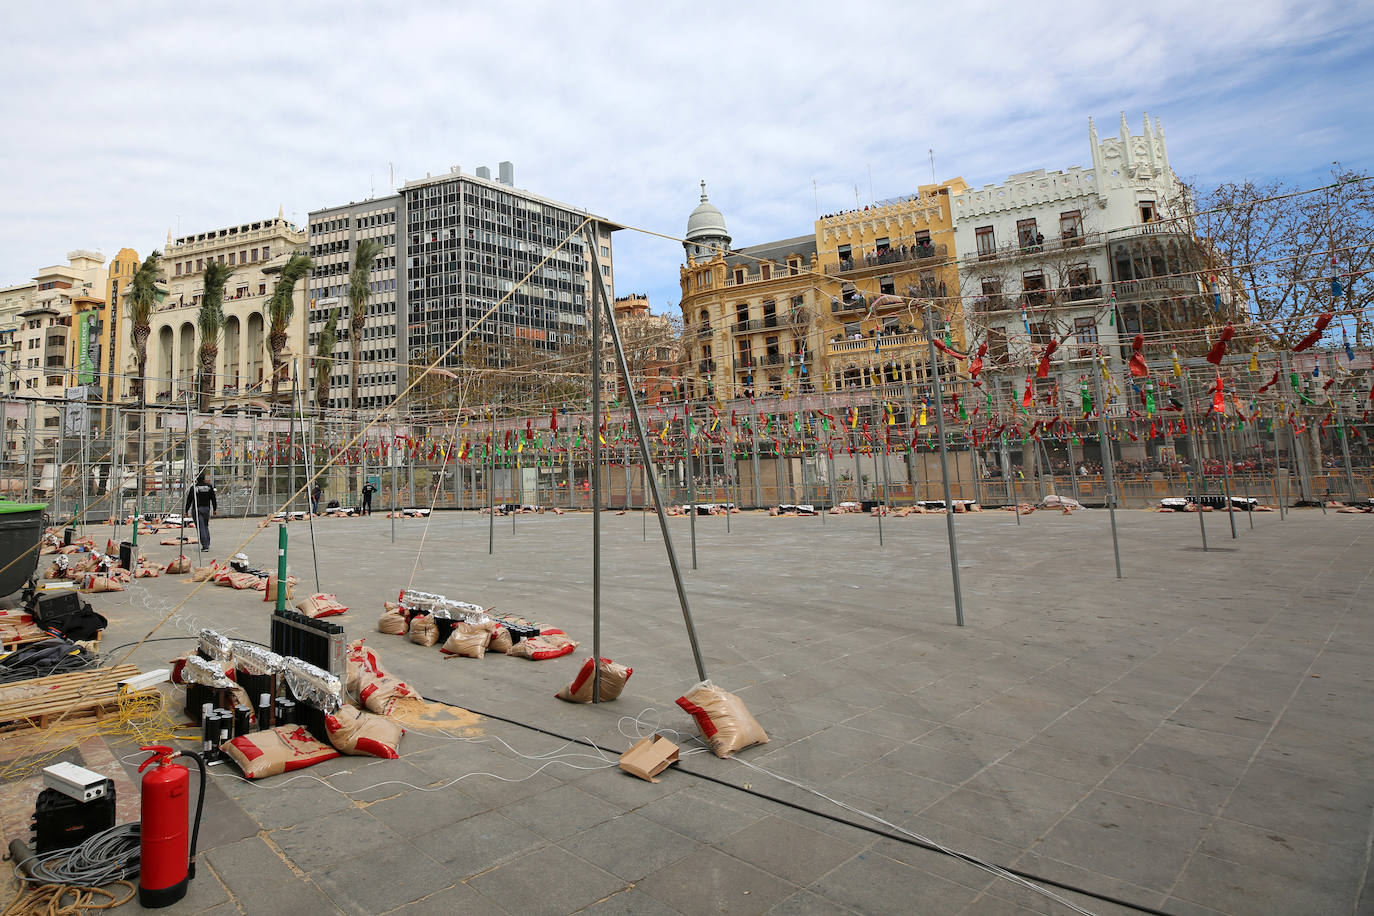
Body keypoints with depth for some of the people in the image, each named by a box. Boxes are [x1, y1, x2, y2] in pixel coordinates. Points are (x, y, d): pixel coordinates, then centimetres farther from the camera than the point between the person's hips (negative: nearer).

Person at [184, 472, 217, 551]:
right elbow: (213, 499, 6)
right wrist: (214, 509, 14)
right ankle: (207, 544, 17)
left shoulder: (194, 487, -8)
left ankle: (205, 545, -10)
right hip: (206, 508, 4)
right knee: (206, 526, 17)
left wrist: (186, 510, 1)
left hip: (197, 509, -4)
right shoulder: (209, 487, 3)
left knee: (200, 527, -4)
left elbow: (189, 500, -6)